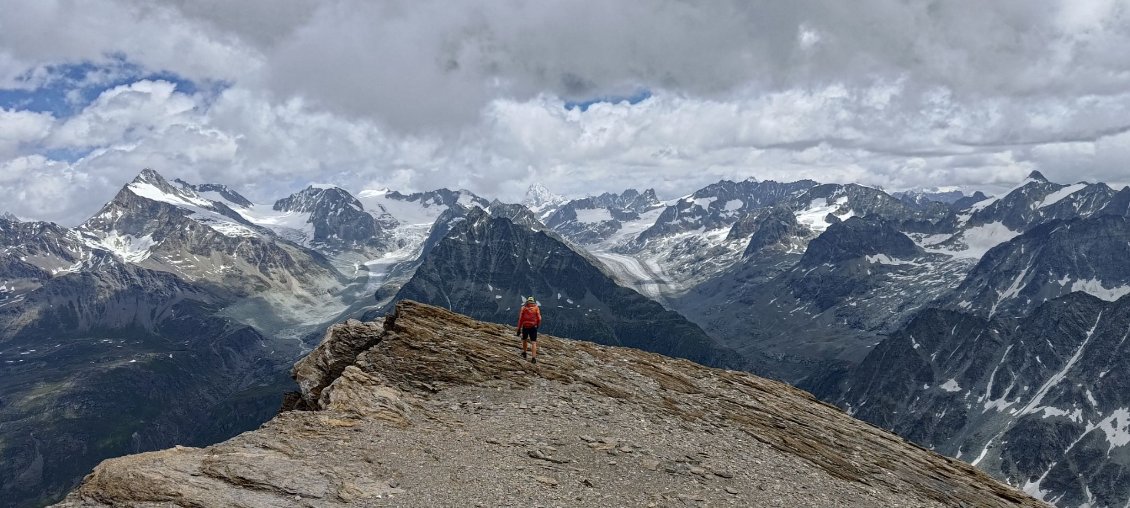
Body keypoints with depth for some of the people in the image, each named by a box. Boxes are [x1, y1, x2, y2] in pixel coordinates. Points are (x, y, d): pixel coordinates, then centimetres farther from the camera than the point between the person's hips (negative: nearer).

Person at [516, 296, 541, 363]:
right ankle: (533, 357, -13)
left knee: (524, 339, 26)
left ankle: (524, 353, 37)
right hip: (533, 327, -1)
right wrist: (538, 325, 19)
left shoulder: (524, 308, 1)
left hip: (525, 326, 1)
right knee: (534, 342, -2)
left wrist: (519, 329, 2)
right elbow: (539, 319, -1)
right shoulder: (536, 308, 1)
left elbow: (520, 319, -1)